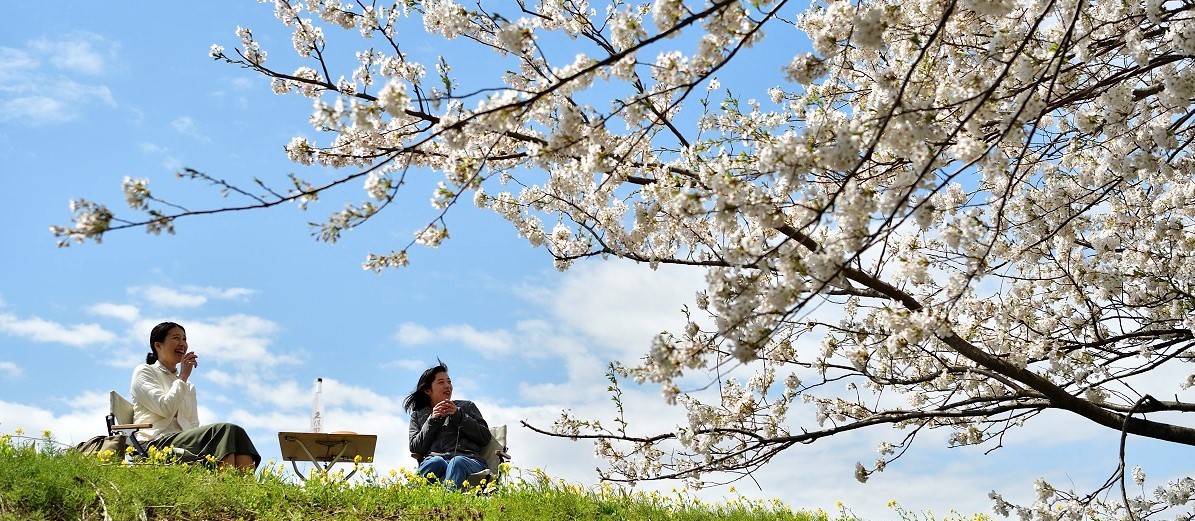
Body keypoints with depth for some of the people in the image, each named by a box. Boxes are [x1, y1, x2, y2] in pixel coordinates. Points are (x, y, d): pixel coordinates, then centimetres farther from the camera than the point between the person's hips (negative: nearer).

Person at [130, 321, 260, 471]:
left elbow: (194, 425, 17)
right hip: (156, 442, -6)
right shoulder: (144, 372, 12)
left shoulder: (189, 387, 31)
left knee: (236, 434, -26)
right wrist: (183, 376, 2)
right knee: (226, 430, -31)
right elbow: (165, 408, -6)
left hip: (185, 440, 6)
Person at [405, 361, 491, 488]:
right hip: (433, 458, 1)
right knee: (436, 462, -37)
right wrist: (433, 420, 5)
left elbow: (485, 437, 14)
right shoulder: (417, 414, 29)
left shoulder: (467, 406, 28)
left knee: (457, 463, -39)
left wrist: (458, 415, 5)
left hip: (468, 460, -1)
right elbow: (415, 448, 14)